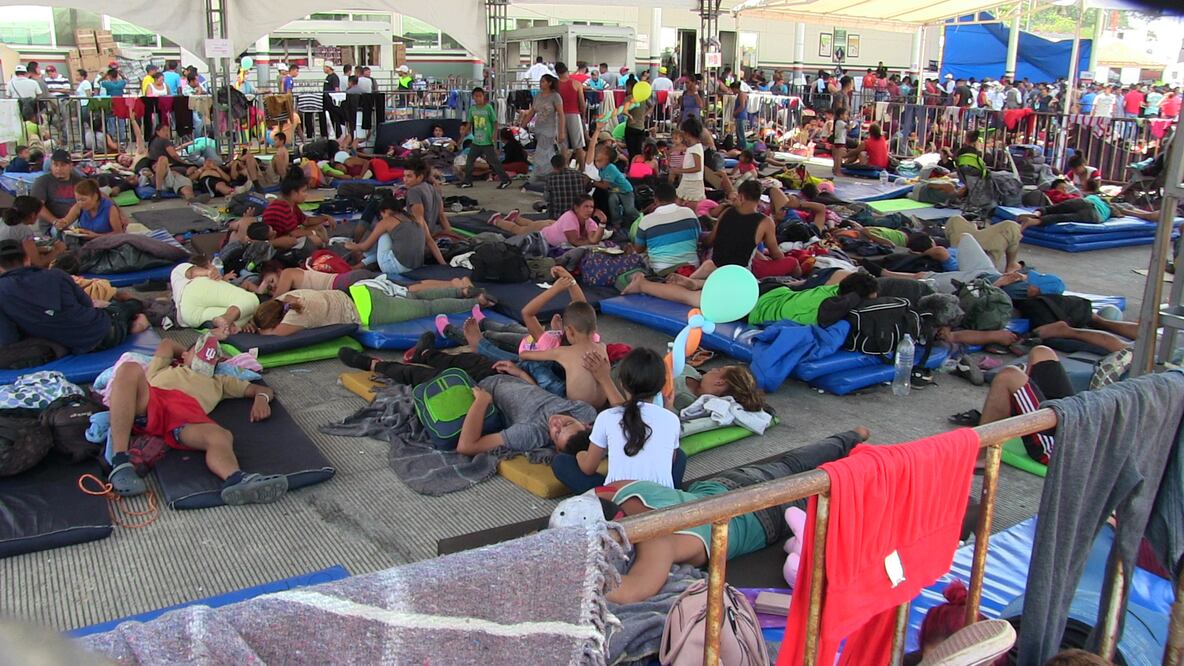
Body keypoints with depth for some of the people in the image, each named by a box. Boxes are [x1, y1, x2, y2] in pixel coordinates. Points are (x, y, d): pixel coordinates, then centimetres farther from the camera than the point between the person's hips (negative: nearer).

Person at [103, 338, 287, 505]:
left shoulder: (218, 381, 43)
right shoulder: (163, 369, 44)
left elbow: (263, 389, 35)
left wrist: (261, 398, 12)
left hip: (188, 414, 0)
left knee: (221, 436, -34)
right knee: (130, 369, -31)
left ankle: (236, 481, -71)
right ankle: (120, 462, -39)